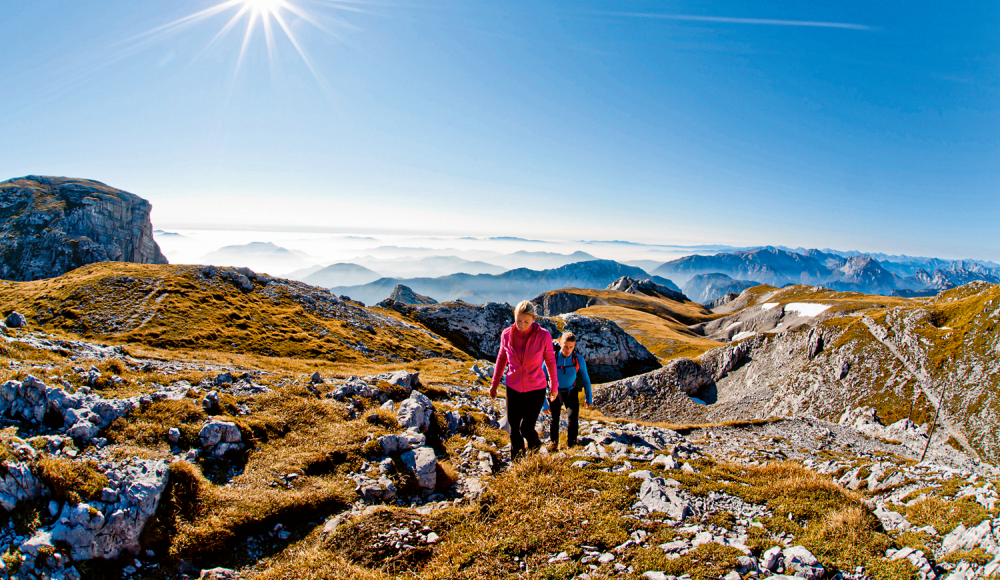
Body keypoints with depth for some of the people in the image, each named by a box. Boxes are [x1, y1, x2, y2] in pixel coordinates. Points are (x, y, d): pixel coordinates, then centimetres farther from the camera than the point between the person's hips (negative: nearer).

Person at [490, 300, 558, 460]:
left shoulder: (543, 335, -16)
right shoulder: (507, 334, -10)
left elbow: (550, 361, -2)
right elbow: (501, 358, 7)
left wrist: (554, 387, 7)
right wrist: (495, 383, 13)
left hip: (536, 389, -2)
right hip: (513, 388, 3)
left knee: (526, 428, -2)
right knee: (514, 428, 10)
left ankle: (536, 452, 32)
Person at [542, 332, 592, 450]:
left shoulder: (579, 359, -18)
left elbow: (585, 379, -1)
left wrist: (589, 398, 8)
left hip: (571, 392, 1)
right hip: (555, 392, 0)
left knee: (573, 418, -14)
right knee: (554, 417, -8)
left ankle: (571, 444, 9)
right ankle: (553, 441, 21)